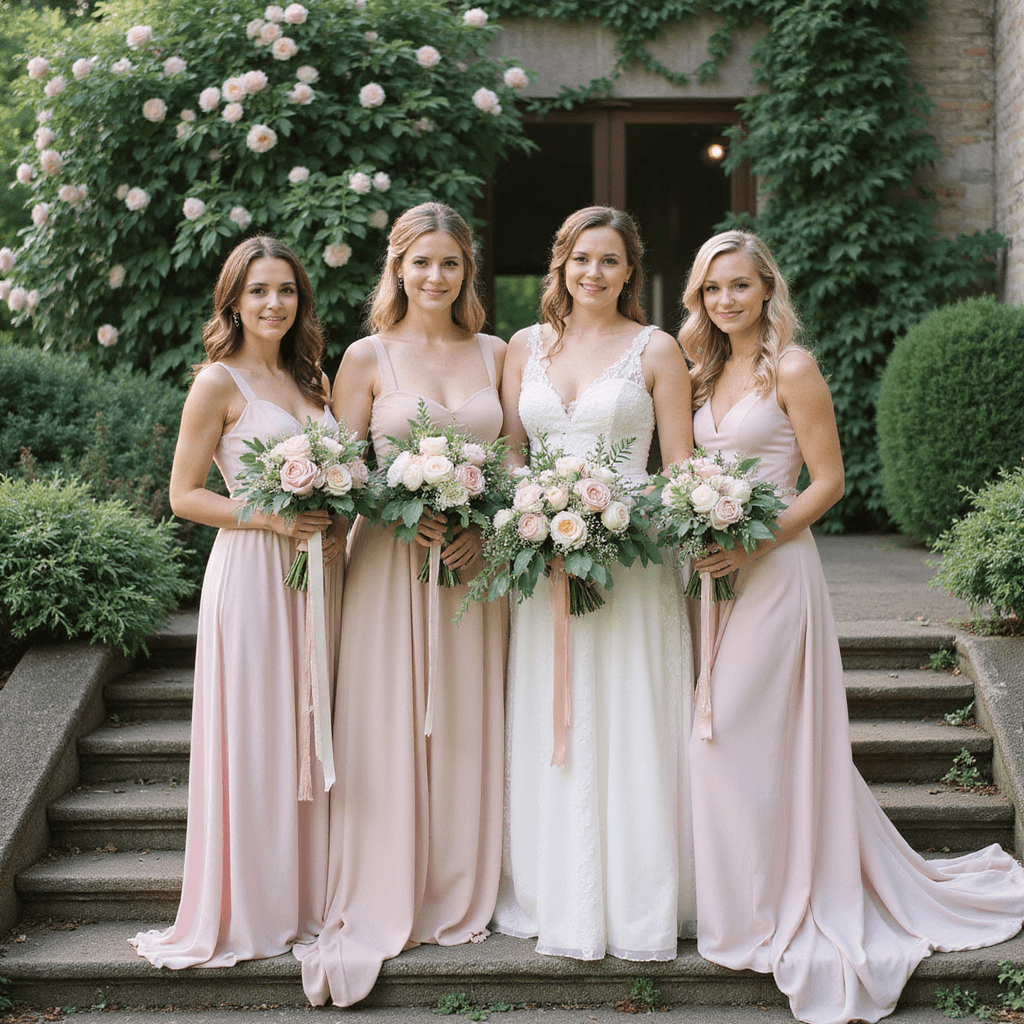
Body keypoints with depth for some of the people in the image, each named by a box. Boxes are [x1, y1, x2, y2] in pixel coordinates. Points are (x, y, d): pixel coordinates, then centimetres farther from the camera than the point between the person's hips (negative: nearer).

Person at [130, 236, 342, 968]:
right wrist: (271, 517, -18)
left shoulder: (311, 379, 14)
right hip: (250, 571, -6)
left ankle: (310, 895, 22)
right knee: (252, 738, -1)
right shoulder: (219, 383, -5)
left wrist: (334, 524, -1)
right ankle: (248, 910, 11)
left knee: (311, 735, 10)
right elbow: (184, 495, -7)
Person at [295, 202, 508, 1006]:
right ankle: (378, 911, 7)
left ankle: (461, 900, 18)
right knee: (388, 729, -2)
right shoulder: (368, 357, 2)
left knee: (467, 731, 5)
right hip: (390, 559, -2)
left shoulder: (494, 354, 10)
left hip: (477, 560, 3)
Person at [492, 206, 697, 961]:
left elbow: (681, 466, 1)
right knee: (552, 733, 5)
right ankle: (564, 907, 15)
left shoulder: (656, 348, 3)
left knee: (632, 728, -1)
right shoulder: (526, 346, 12)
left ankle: (640, 911, 8)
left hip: (631, 559, -3)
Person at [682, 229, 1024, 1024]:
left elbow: (828, 482, -10)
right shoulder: (709, 373, 14)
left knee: (738, 735, -7)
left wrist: (753, 542, -18)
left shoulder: (792, 369, -8)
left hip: (772, 570, -7)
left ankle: (767, 909, 7)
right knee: (724, 737, 8)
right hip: (717, 572, 7)